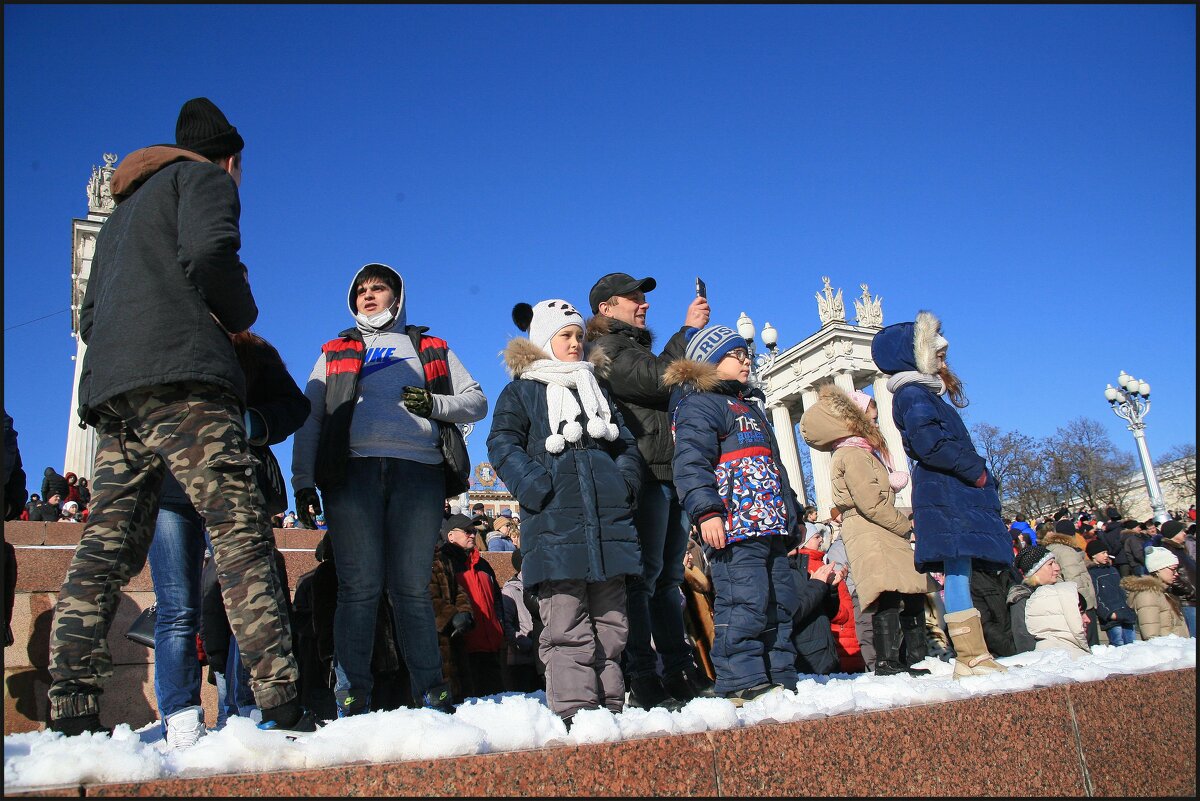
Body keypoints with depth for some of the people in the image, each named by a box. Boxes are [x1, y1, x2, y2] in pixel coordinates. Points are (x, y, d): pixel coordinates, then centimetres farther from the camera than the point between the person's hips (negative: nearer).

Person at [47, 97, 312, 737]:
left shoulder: (124, 211, 35)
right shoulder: (204, 178, 11)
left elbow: (90, 317, 30)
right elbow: (210, 253, -12)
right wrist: (241, 317, 4)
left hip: (107, 388, 9)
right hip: (179, 377, -8)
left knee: (105, 550, 2)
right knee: (240, 533, -16)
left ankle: (71, 715, -2)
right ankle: (280, 704, -23)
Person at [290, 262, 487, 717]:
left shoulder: (432, 350, 25)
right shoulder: (335, 353, 25)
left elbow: (477, 401, 17)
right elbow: (310, 418, 15)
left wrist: (435, 403, -3)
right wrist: (303, 483, 3)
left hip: (418, 470, 0)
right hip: (352, 470, 0)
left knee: (412, 587, -2)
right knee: (359, 586, -5)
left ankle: (431, 691, 3)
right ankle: (352, 695, 0)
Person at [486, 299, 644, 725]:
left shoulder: (597, 389, 24)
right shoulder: (521, 390, 9)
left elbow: (627, 444, 24)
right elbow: (502, 444, -2)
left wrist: (624, 482, 5)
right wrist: (538, 489, -16)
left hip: (608, 519, 5)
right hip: (554, 525, -5)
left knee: (611, 622, 7)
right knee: (567, 626, -8)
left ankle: (610, 706, 15)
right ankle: (575, 707, -3)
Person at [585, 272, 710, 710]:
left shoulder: (640, 348, 29)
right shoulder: (605, 352, 0)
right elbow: (655, 380, -16)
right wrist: (687, 330, -8)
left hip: (673, 475, 9)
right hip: (645, 474, -9)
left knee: (669, 577, 8)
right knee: (644, 576, -10)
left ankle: (678, 674, 12)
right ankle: (643, 681, -8)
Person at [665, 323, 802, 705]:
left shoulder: (750, 405, 30)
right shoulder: (699, 403, -1)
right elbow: (691, 462, -15)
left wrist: (794, 514, 32)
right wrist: (706, 512, -26)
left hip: (771, 524, 10)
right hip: (734, 526, -10)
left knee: (780, 603, 10)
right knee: (744, 603, -14)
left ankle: (780, 680, 17)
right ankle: (743, 685, -9)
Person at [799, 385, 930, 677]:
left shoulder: (865, 452, 26)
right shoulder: (852, 454, -9)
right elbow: (871, 503, -16)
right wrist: (906, 525, -7)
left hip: (886, 535, 10)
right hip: (869, 535, -10)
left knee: (912, 594, 9)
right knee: (888, 595, -18)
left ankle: (915, 657, 16)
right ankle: (887, 660, -20)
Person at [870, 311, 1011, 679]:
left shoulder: (930, 393, 26)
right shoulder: (912, 393, -6)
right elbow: (929, 442, -19)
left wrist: (981, 476, 14)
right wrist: (976, 471, -13)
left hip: (959, 492, 10)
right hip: (943, 493, -10)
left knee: (961, 572, 6)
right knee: (957, 571, -12)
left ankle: (974, 656, 7)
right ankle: (971, 658, -12)